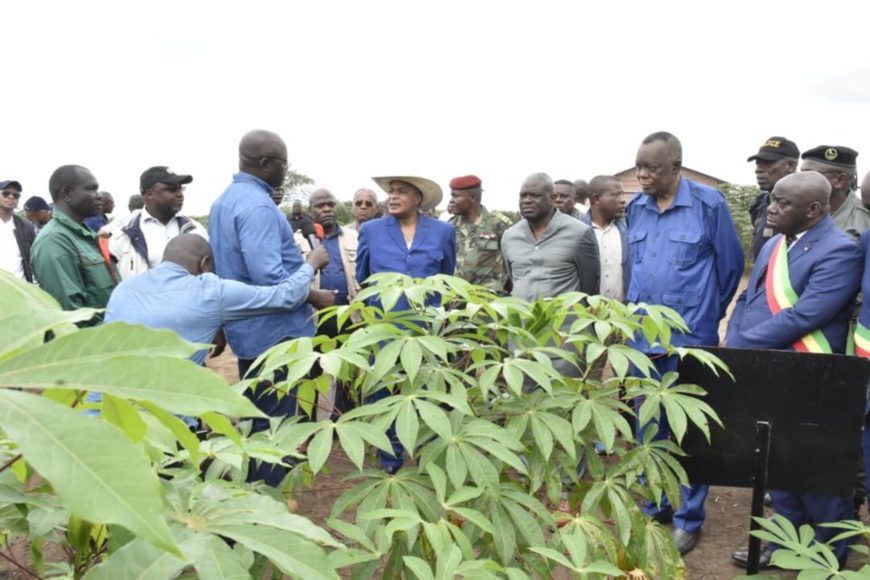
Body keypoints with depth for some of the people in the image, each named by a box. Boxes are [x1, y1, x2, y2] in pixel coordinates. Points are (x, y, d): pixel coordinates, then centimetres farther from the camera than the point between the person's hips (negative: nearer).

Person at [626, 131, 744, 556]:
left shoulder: (708, 203, -9)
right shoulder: (635, 207, 4)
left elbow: (730, 265, 0)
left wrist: (708, 315, 9)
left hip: (690, 338, -5)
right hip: (641, 336, 5)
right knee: (647, 426, 14)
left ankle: (688, 519, 21)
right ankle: (654, 505, 31)